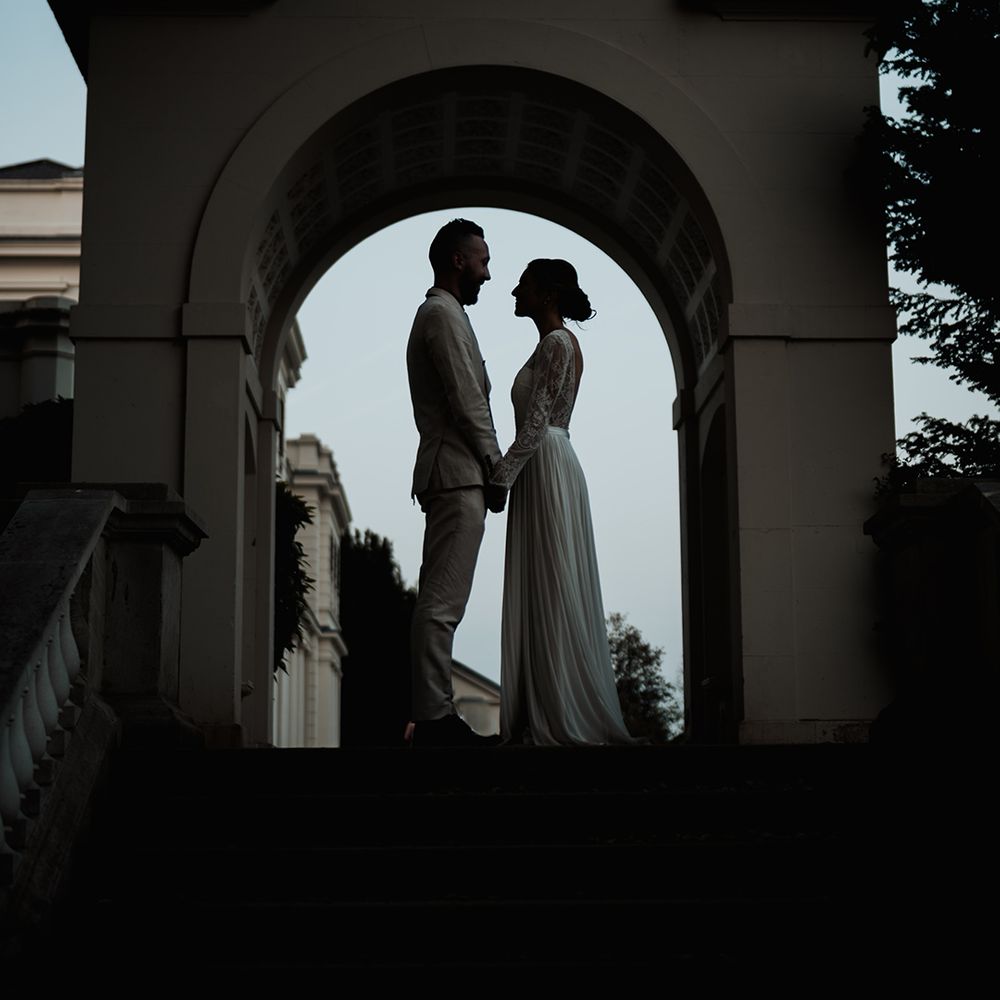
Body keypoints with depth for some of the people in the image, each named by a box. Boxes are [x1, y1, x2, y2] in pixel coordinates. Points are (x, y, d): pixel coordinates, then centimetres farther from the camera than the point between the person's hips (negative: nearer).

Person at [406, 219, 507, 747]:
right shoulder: (444, 315, -7)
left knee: (440, 602, 8)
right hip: (458, 475, -11)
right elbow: (467, 402, -14)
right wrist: (496, 466, -7)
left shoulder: (436, 314, 25)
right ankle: (433, 719, -15)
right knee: (441, 602, -13)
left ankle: (435, 716, 9)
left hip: (449, 476, 11)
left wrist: (489, 467, 18)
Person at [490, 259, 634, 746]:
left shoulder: (556, 343, -10)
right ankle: (551, 717, 8)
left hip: (545, 469, -10)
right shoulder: (559, 344, 19)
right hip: (547, 470, 10)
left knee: (552, 595, -9)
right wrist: (506, 474, 18)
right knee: (548, 595, 7)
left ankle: (565, 720, -8)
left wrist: (499, 479, -17)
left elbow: (535, 424, -17)